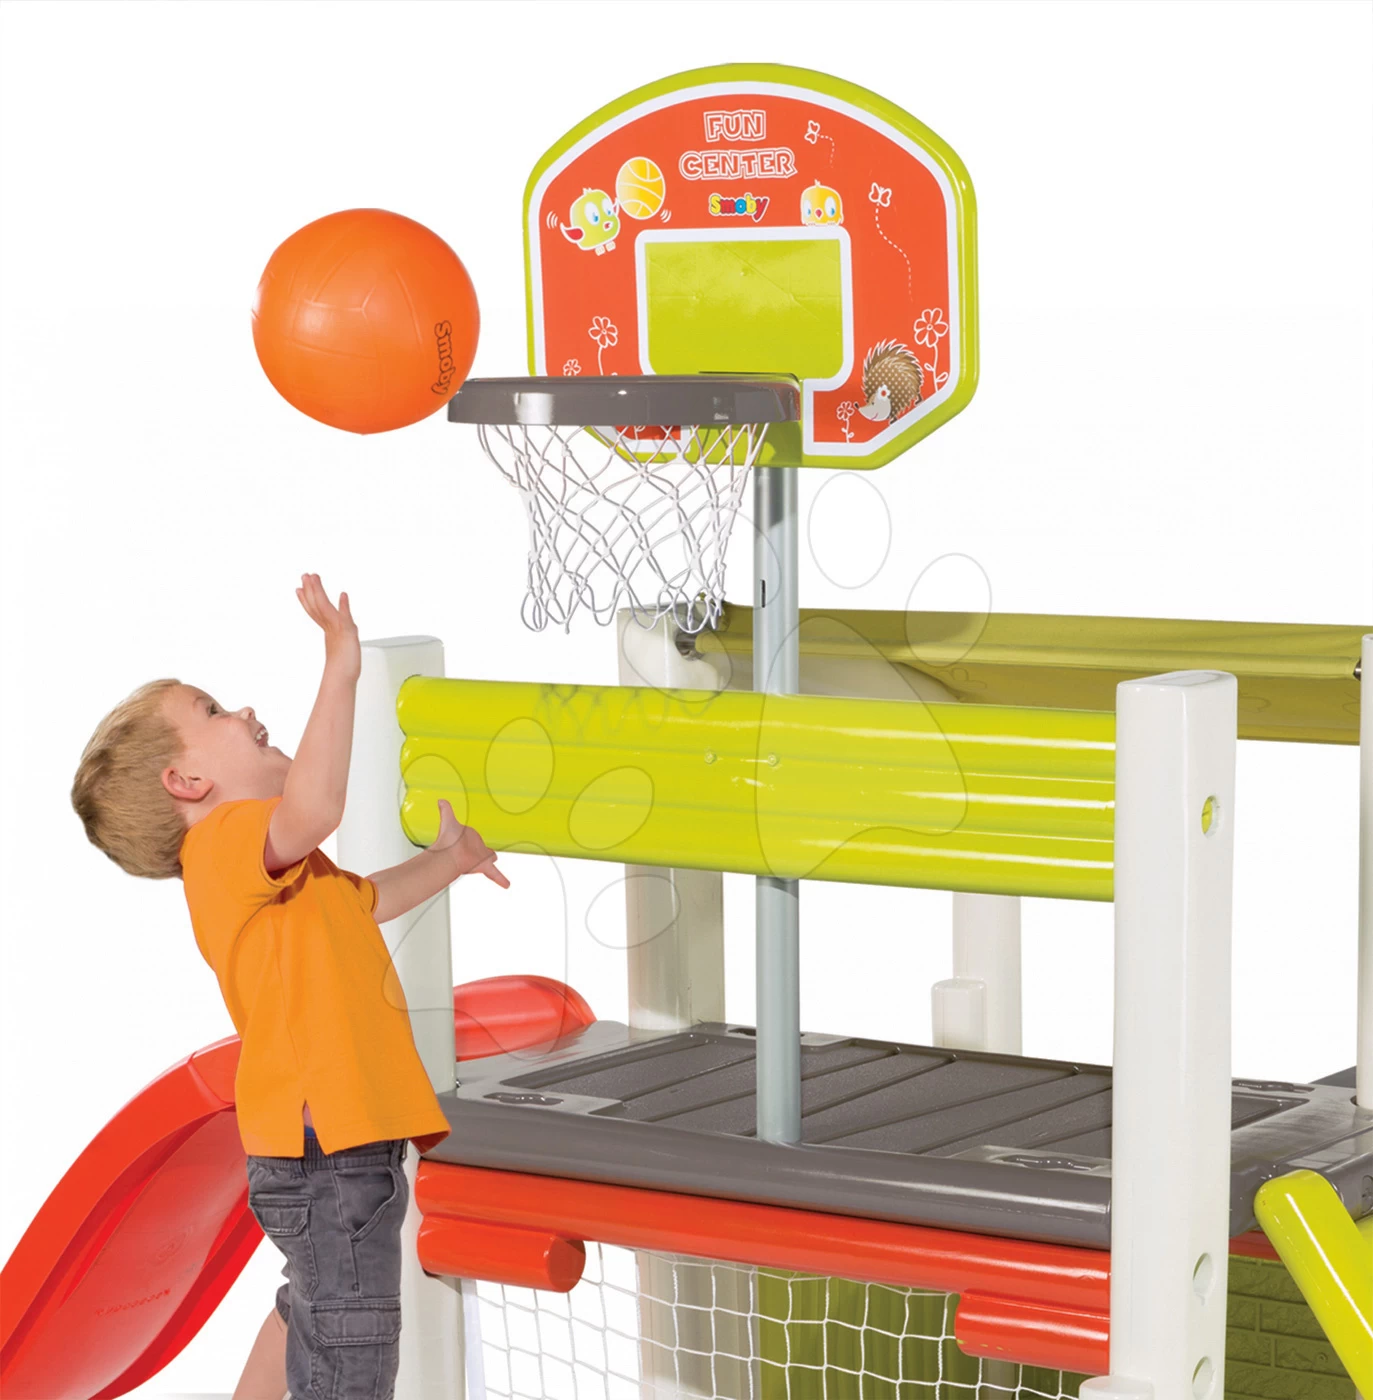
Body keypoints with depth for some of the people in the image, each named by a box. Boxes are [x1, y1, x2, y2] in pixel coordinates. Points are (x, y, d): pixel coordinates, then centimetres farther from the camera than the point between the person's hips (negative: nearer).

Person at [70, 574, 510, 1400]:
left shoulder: (262, 863, 22)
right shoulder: (225, 840, -12)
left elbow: (363, 903, 43)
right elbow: (315, 808, -35)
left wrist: (444, 862, 36)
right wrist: (341, 670, -31)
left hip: (336, 1146, 11)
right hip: (326, 1153, -11)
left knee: (308, 1321, 30)